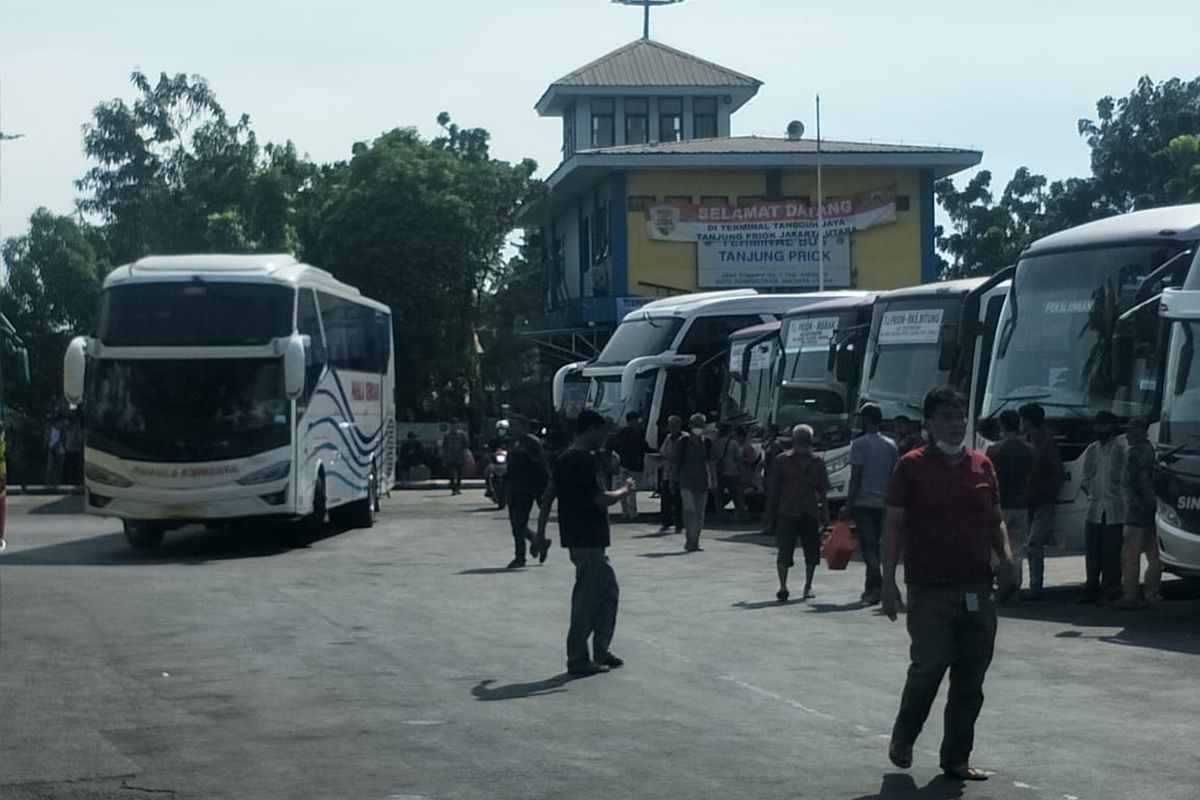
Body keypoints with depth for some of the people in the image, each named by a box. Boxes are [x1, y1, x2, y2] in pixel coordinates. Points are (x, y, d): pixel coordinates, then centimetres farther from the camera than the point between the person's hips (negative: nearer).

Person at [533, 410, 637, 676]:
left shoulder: (564, 460, 12)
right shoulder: (585, 460, -17)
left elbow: (547, 496, 13)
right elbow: (600, 500, -20)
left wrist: (541, 532, 15)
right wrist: (625, 490, -3)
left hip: (575, 537, 10)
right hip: (588, 541, -10)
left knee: (608, 591, 16)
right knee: (587, 597, -3)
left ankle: (601, 652, 20)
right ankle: (578, 659, 3)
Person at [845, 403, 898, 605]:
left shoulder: (860, 444, -8)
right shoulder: (891, 445, 10)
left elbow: (855, 478, -11)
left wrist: (848, 506, -8)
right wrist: (890, 501, 18)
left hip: (863, 503, -6)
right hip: (883, 503, 6)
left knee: (868, 546, -6)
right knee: (874, 545, 14)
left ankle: (876, 587, -15)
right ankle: (870, 588, 16)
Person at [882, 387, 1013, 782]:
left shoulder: (981, 465, 11)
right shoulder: (912, 466, -2)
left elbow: (995, 519, 19)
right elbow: (894, 525, -1)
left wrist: (1005, 556, 0)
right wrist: (889, 581, -6)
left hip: (977, 590, 5)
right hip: (930, 590, -4)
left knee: (970, 679, 6)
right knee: (930, 665, -9)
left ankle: (957, 758, 16)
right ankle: (902, 740, 16)